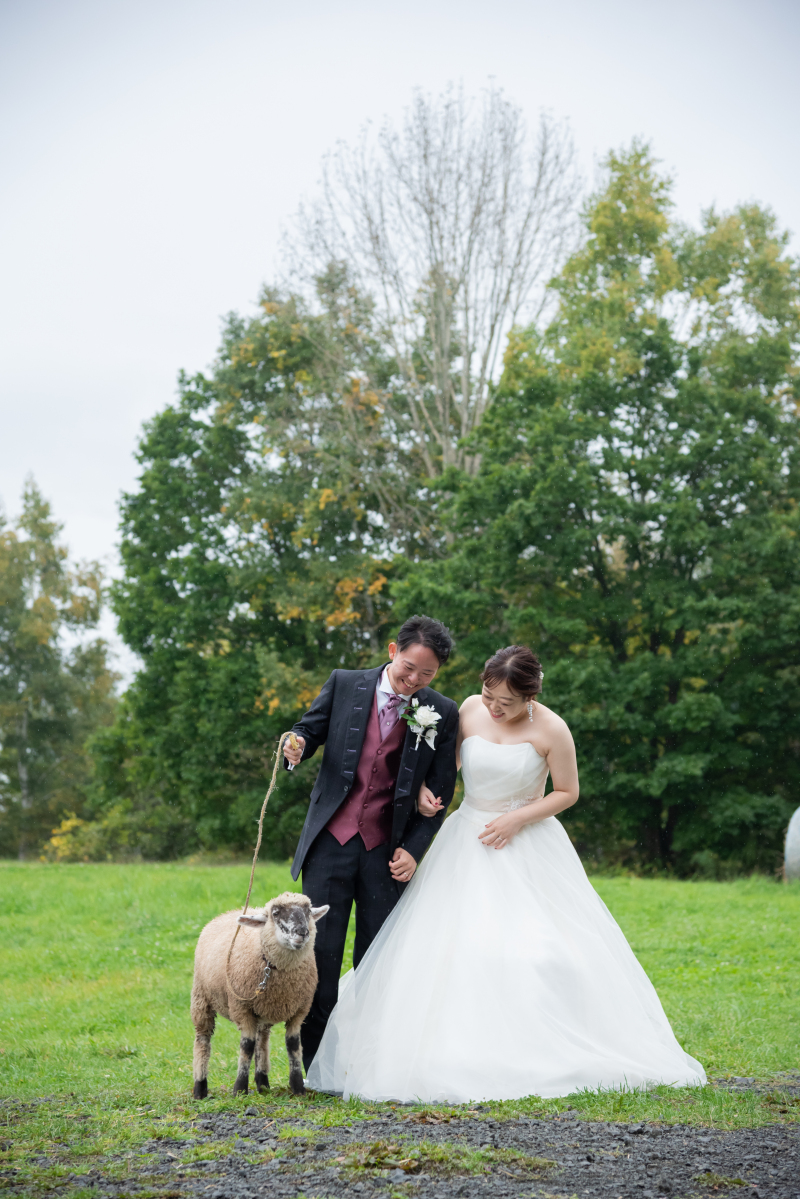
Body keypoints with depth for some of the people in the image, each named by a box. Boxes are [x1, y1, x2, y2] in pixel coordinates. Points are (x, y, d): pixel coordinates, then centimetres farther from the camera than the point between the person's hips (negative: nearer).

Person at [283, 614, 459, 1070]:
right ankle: (316, 1063, 6)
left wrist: (413, 850, -3)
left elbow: (441, 792, 5)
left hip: (387, 849, 0)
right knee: (319, 949, -3)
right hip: (331, 840, 0)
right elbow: (310, 730, 10)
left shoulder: (443, 715, 1)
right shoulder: (344, 684, 1)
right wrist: (297, 747, -14)